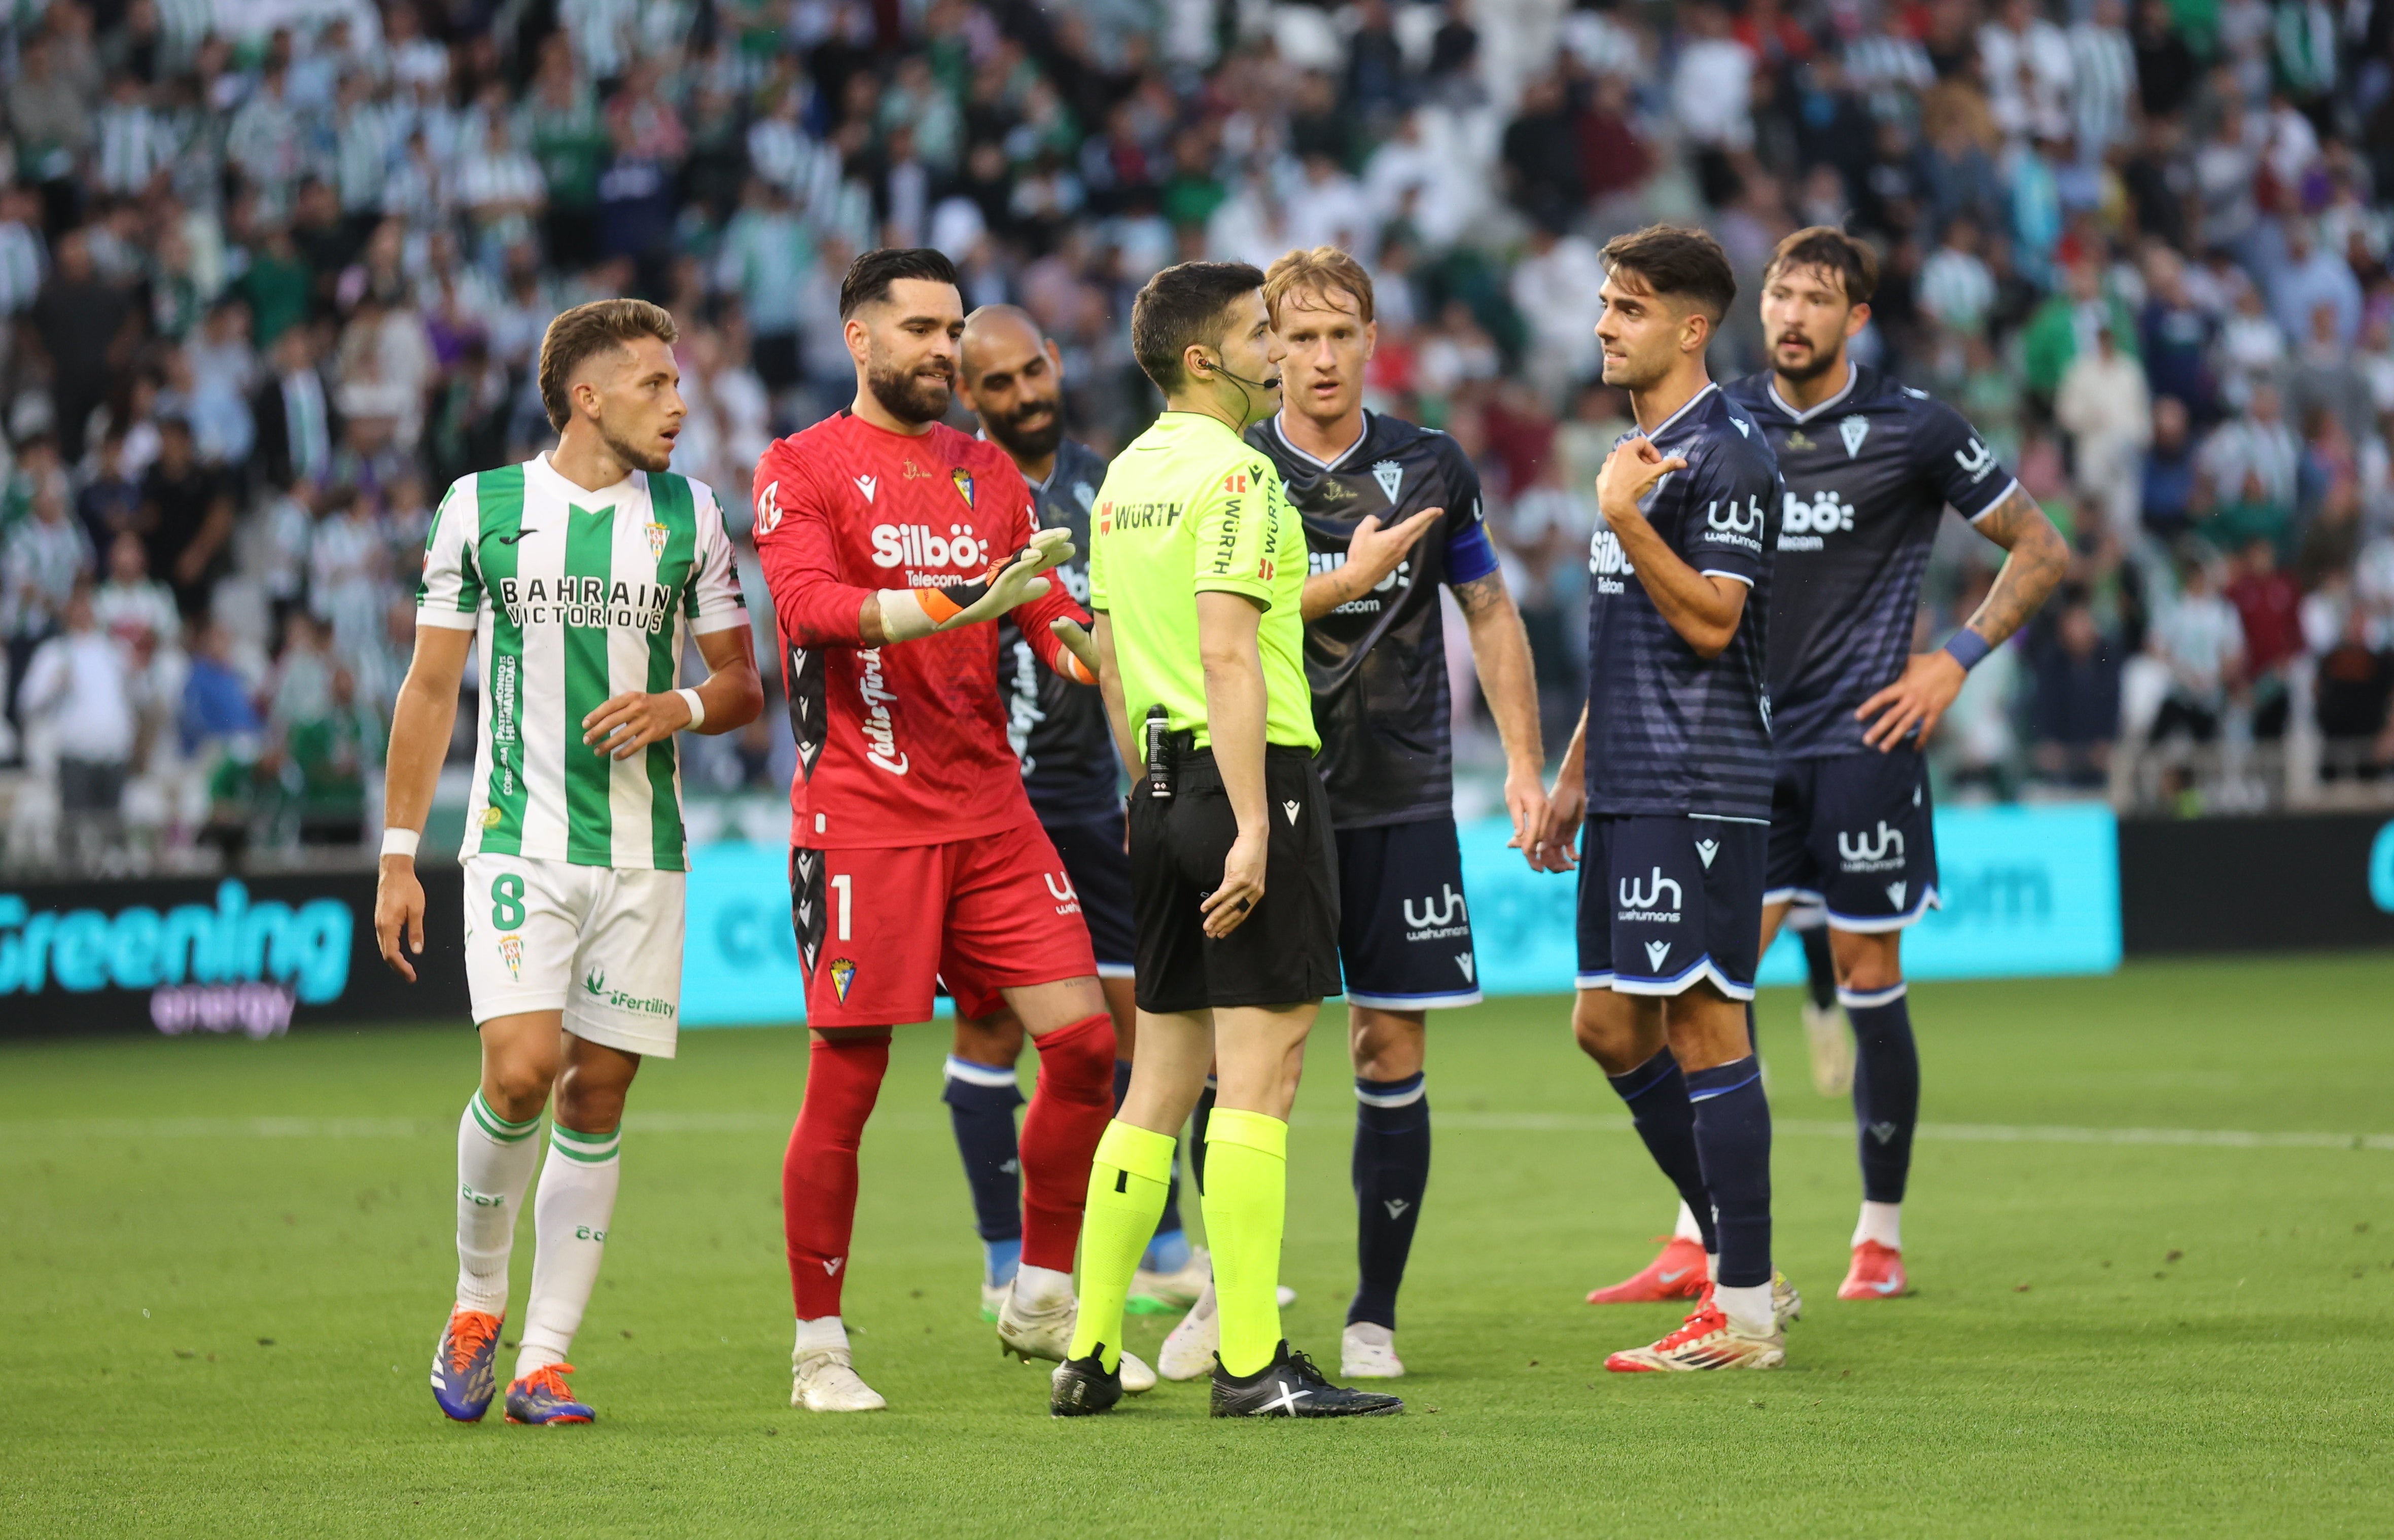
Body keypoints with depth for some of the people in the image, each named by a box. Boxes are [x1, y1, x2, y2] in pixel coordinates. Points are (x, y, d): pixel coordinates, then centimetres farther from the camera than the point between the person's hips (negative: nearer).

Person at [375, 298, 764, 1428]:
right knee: (521, 1069, -17)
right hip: (519, 841, -2)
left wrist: (682, 708, -10)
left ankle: (543, 1358, 6)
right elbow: (430, 688, 7)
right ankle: (477, 1299, 7)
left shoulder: (689, 517, 7)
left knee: (596, 1095, 0)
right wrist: (399, 855, 4)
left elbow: (744, 685, 13)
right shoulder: (480, 507, 2)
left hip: (642, 851, 2)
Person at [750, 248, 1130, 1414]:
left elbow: (1058, 624, 16)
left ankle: (1042, 1303, 14)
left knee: (1084, 1041, -2)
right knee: (846, 1081, -4)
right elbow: (811, 602, -19)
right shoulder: (803, 468, -2)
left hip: (989, 811, 6)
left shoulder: (988, 473, 16)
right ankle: (818, 1348, 6)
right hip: (860, 816, -5)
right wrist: (962, 602, -30)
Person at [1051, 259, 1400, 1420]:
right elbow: (1228, 653, -20)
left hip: (1165, 790, 9)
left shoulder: (1126, 476, 14)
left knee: (1162, 1074, 12)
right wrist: (1252, 826, -22)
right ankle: (1251, 1365, -9)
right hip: (1254, 774, -9)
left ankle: (1090, 1354, 12)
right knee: (1259, 1071, -7)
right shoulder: (1234, 471, -12)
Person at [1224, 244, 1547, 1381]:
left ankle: (1373, 1317, 9)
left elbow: (1490, 613, 16)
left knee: (1391, 1056, 1)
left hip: (1400, 804, 2)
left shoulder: (1430, 467, 6)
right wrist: (1348, 579, -19)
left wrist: (1524, 760, 9)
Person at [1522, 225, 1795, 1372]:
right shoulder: (1637, 450, 19)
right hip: (1631, 794, 10)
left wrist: (1623, 519, -24)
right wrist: (1574, 774, 24)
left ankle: (1744, 1313, -2)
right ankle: (1741, 1266, 19)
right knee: (1611, 1029, 10)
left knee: (1703, 1029, -7)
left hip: (1699, 792, -10)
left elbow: (1709, 622, -19)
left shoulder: (1725, 456, -11)